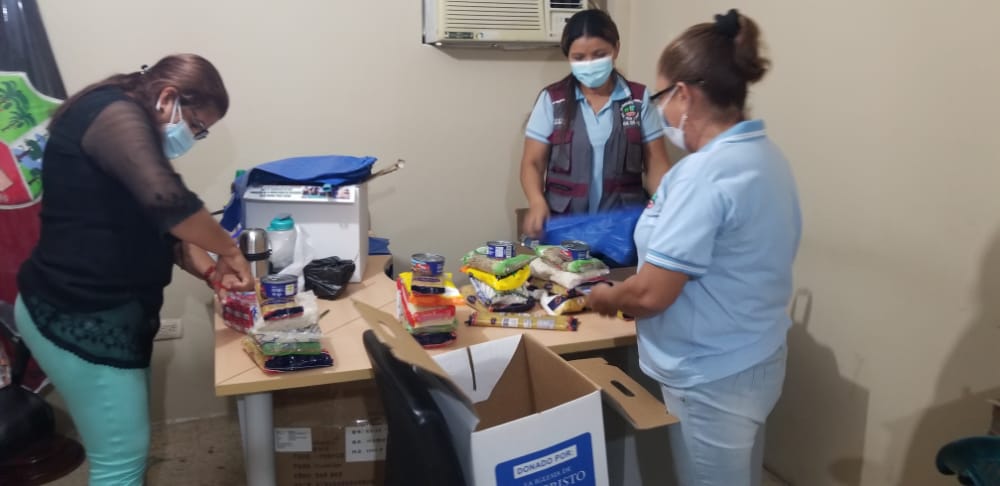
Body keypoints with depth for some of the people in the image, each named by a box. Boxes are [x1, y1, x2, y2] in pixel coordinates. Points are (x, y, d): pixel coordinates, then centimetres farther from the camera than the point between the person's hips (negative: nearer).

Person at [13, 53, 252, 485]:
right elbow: (166, 202, -33)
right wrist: (228, 250, -18)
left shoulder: (130, 129, 16)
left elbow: (157, 227, 16)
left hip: (107, 311, 10)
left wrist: (210, 272, 2)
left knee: (125, 449, 16)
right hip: (76, 316, -10)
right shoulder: (115, 115, -16)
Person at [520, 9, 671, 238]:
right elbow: (533, 163, 4)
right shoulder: (551, 100, 5)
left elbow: (656, 164, 7)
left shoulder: (640, 99, 7)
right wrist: (537, 202, -15)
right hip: (565, 224, 0)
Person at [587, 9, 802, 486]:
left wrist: (605, 297, -5)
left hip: (712, 378, -9)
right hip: (755, 361, 9)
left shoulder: (704, 173, -26)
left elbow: (649, 294, -26)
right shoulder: (767, 155, 4)